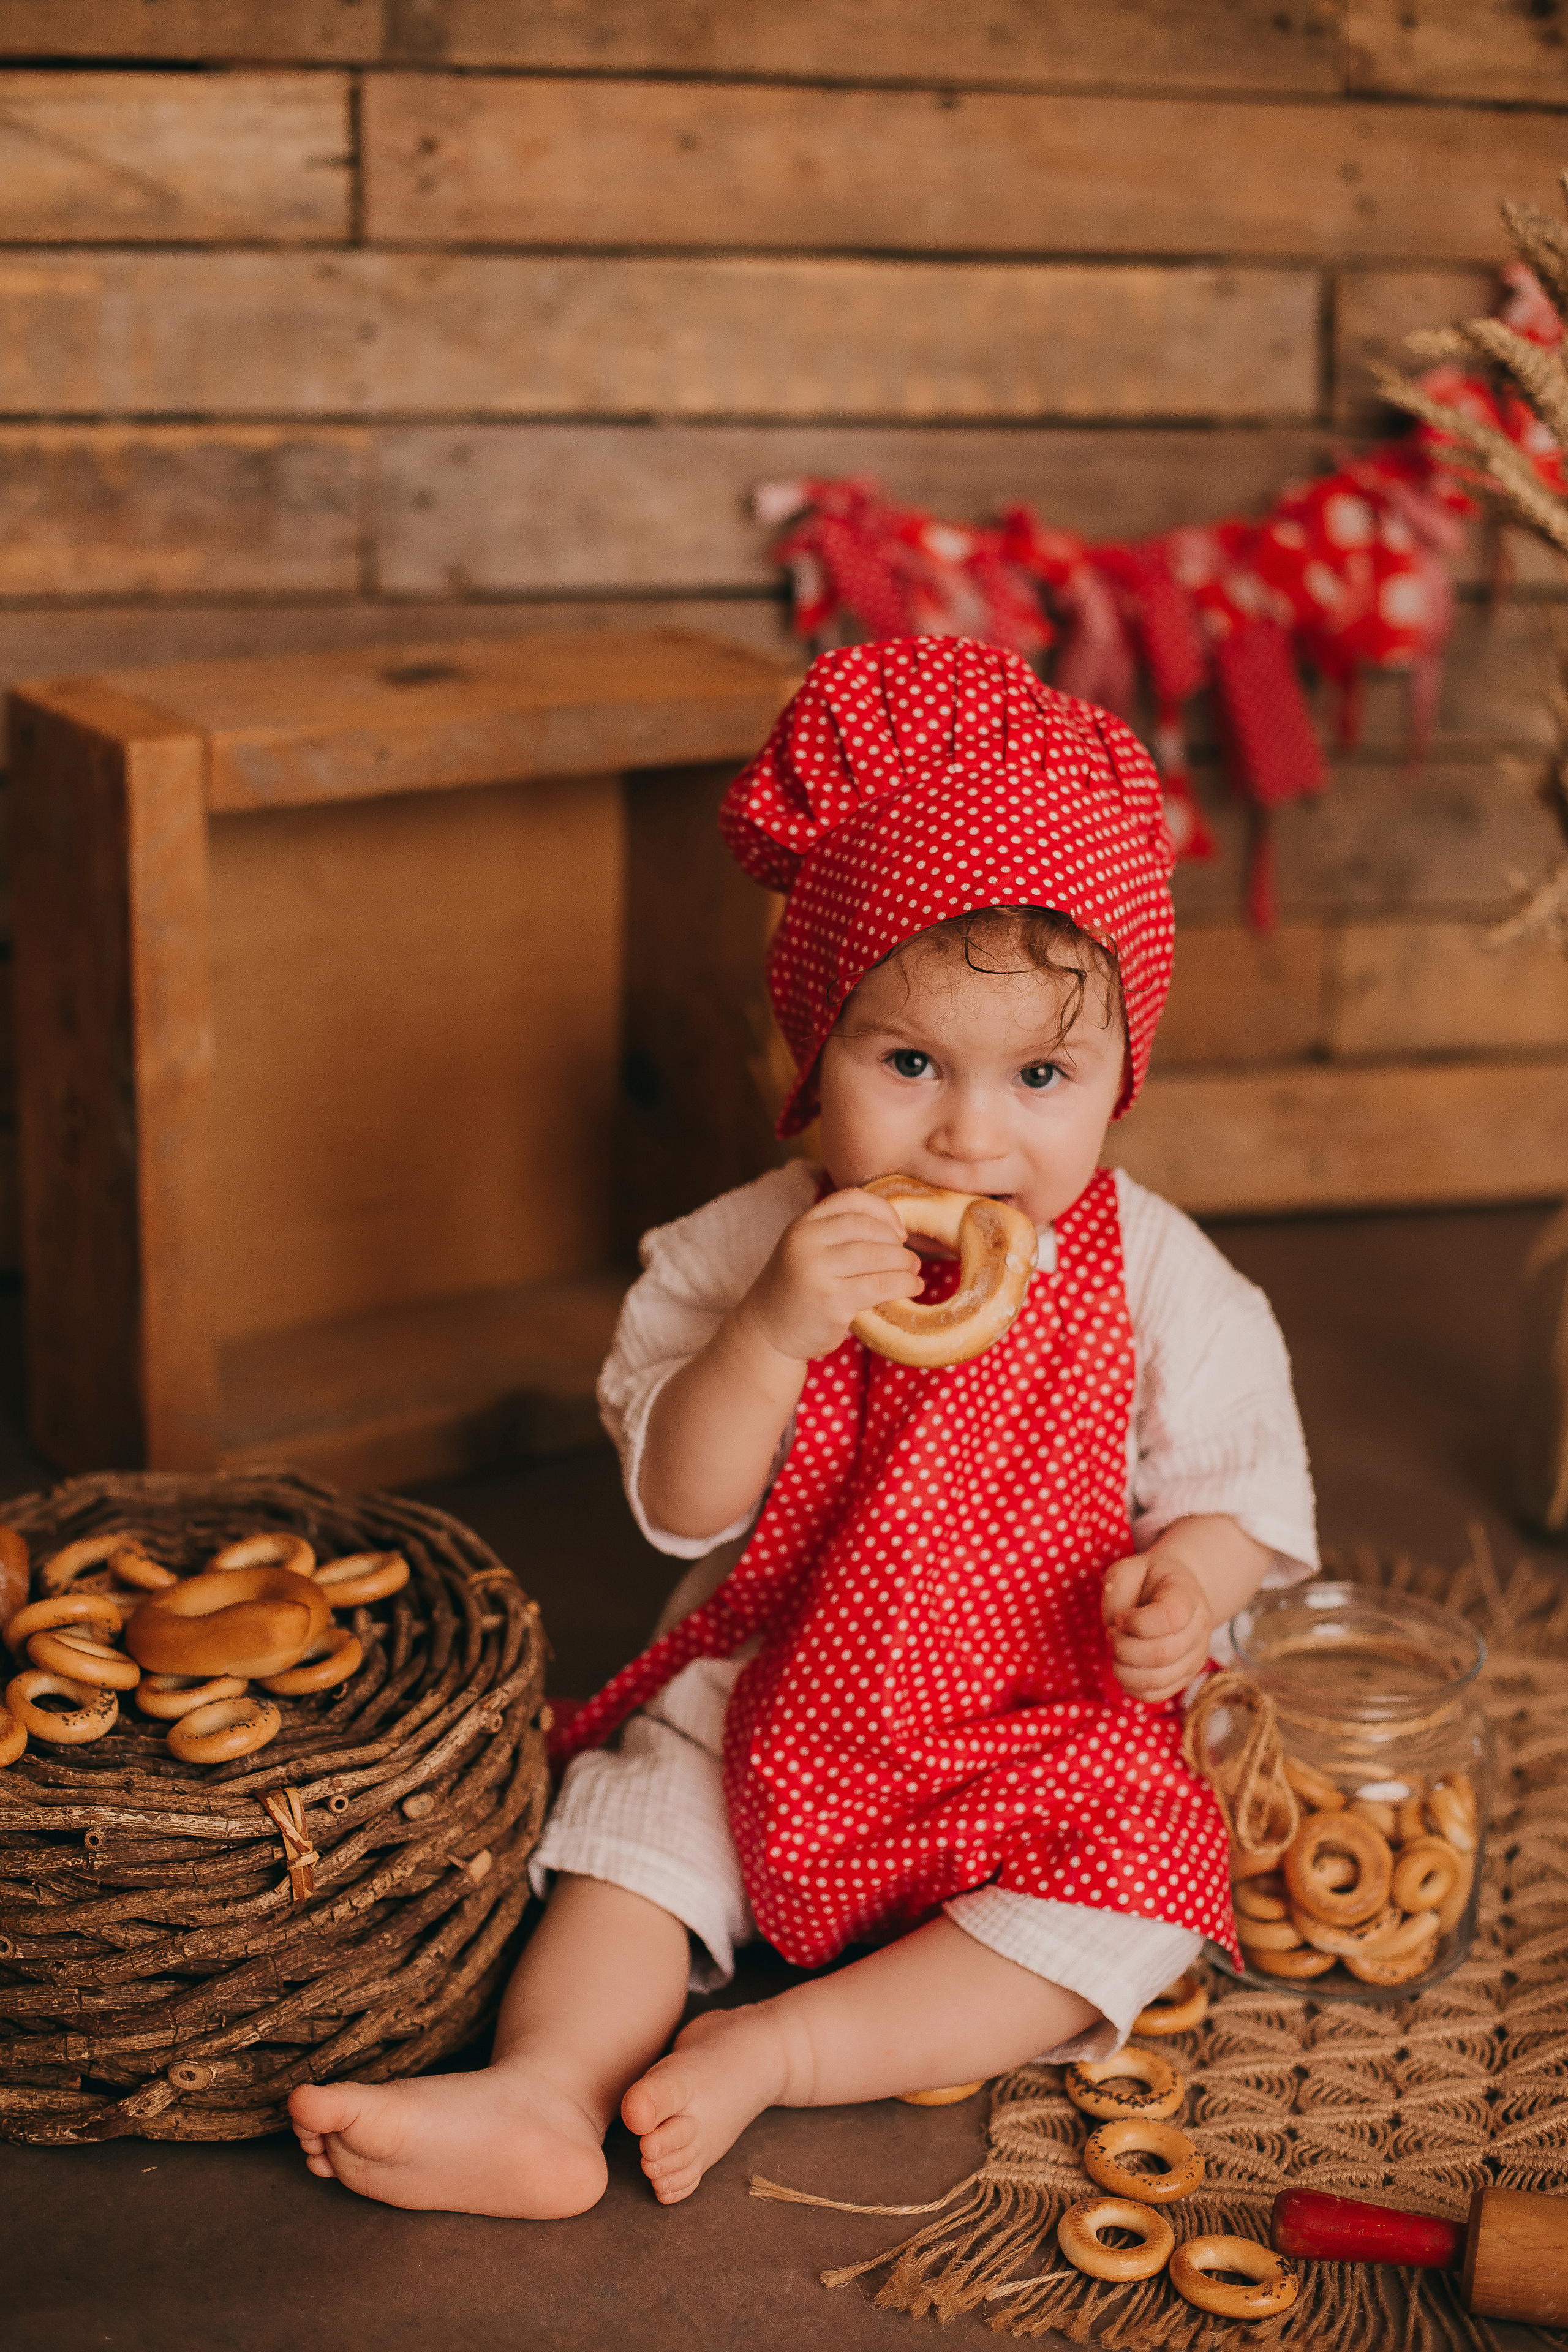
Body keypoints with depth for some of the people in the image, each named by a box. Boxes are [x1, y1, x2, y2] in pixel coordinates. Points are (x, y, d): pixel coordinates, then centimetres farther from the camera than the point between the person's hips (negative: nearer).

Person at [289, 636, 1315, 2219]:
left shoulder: (1154, 1279, -10)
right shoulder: (750, 1251, -9)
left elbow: (1239, 1484, 0)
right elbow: (680, 1508, -13)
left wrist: (1190, 1579, -24)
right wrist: (773, 1336, -30)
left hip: (1045, 1728, -1)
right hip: (771, 1705, 2)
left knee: (1128, 1901, -23)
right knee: (636, 1817, -16)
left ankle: (780, 2050, -22)